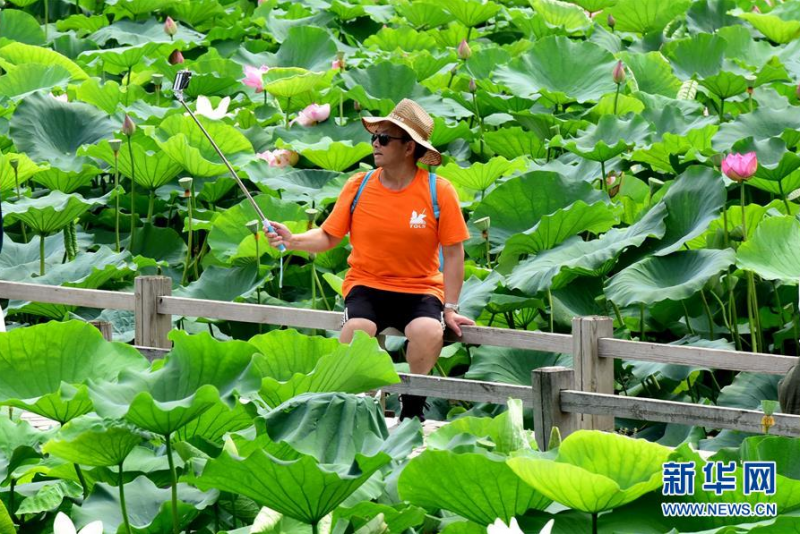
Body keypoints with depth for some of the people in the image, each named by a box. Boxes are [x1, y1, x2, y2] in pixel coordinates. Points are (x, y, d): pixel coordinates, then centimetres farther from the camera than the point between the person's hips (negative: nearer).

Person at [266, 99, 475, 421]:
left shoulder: (439, 192, -4)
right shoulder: (358, 186, 0)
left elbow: (453, 253, 0)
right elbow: (328, 237, 5)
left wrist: (450, 308, -4)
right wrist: (293, 241, -14)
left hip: (420, 289, -1)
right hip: (366, 285, 1)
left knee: (429, 331, -34)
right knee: (356, 328, -33)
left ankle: (412, 411, -11)